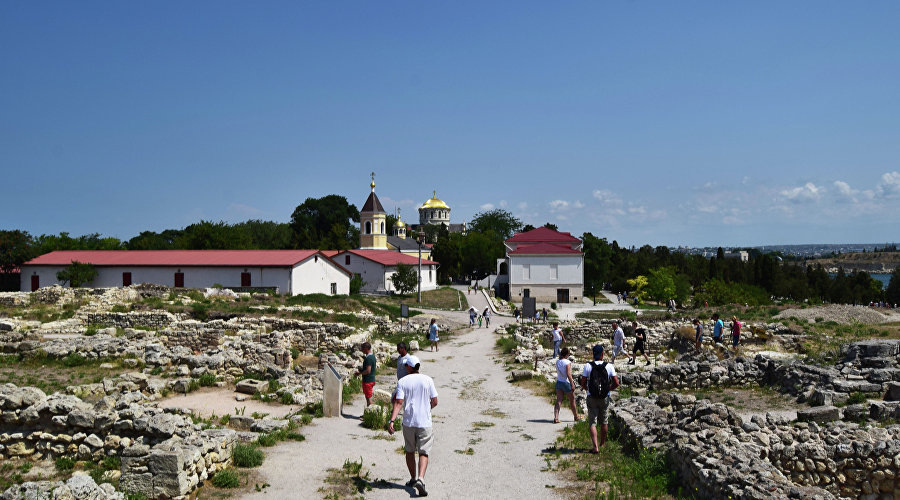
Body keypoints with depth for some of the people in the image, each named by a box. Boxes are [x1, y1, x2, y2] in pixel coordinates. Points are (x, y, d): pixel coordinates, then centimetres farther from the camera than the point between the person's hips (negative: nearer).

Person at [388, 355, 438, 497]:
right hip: (425, 422, -1)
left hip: (408, 422, 1)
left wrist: (391, 420, -18)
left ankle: (413, 479, 29)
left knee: (410, 451, 18)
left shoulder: (402, 381, -4)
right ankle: (420, 479, -18)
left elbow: (399, 402, -14)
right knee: (423, 453, 2)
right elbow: (435, 402, 0)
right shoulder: (428, 380, -2)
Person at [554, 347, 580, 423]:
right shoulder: (567, 362, -18)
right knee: (572, 401, 14)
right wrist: (572, 384, -20)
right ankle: (576, 417, 30)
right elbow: (568, 374, -23)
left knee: (558, 401, 2)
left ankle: (556, 418, -10)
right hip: (566, 383, -5)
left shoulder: (557, 362, 1)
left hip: (558, 382, 5)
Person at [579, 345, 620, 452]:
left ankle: (596, 447, -10)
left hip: (592, 398, -1)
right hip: (605, 398, 1)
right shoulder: (609, 366, -7)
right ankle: (602, 444, 35)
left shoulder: (588, 366, -9)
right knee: (604, 422, 19)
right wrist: (609, 389, 11)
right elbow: (616, 383, -7)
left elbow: (583, 383, -9)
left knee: (592, 423, 2)